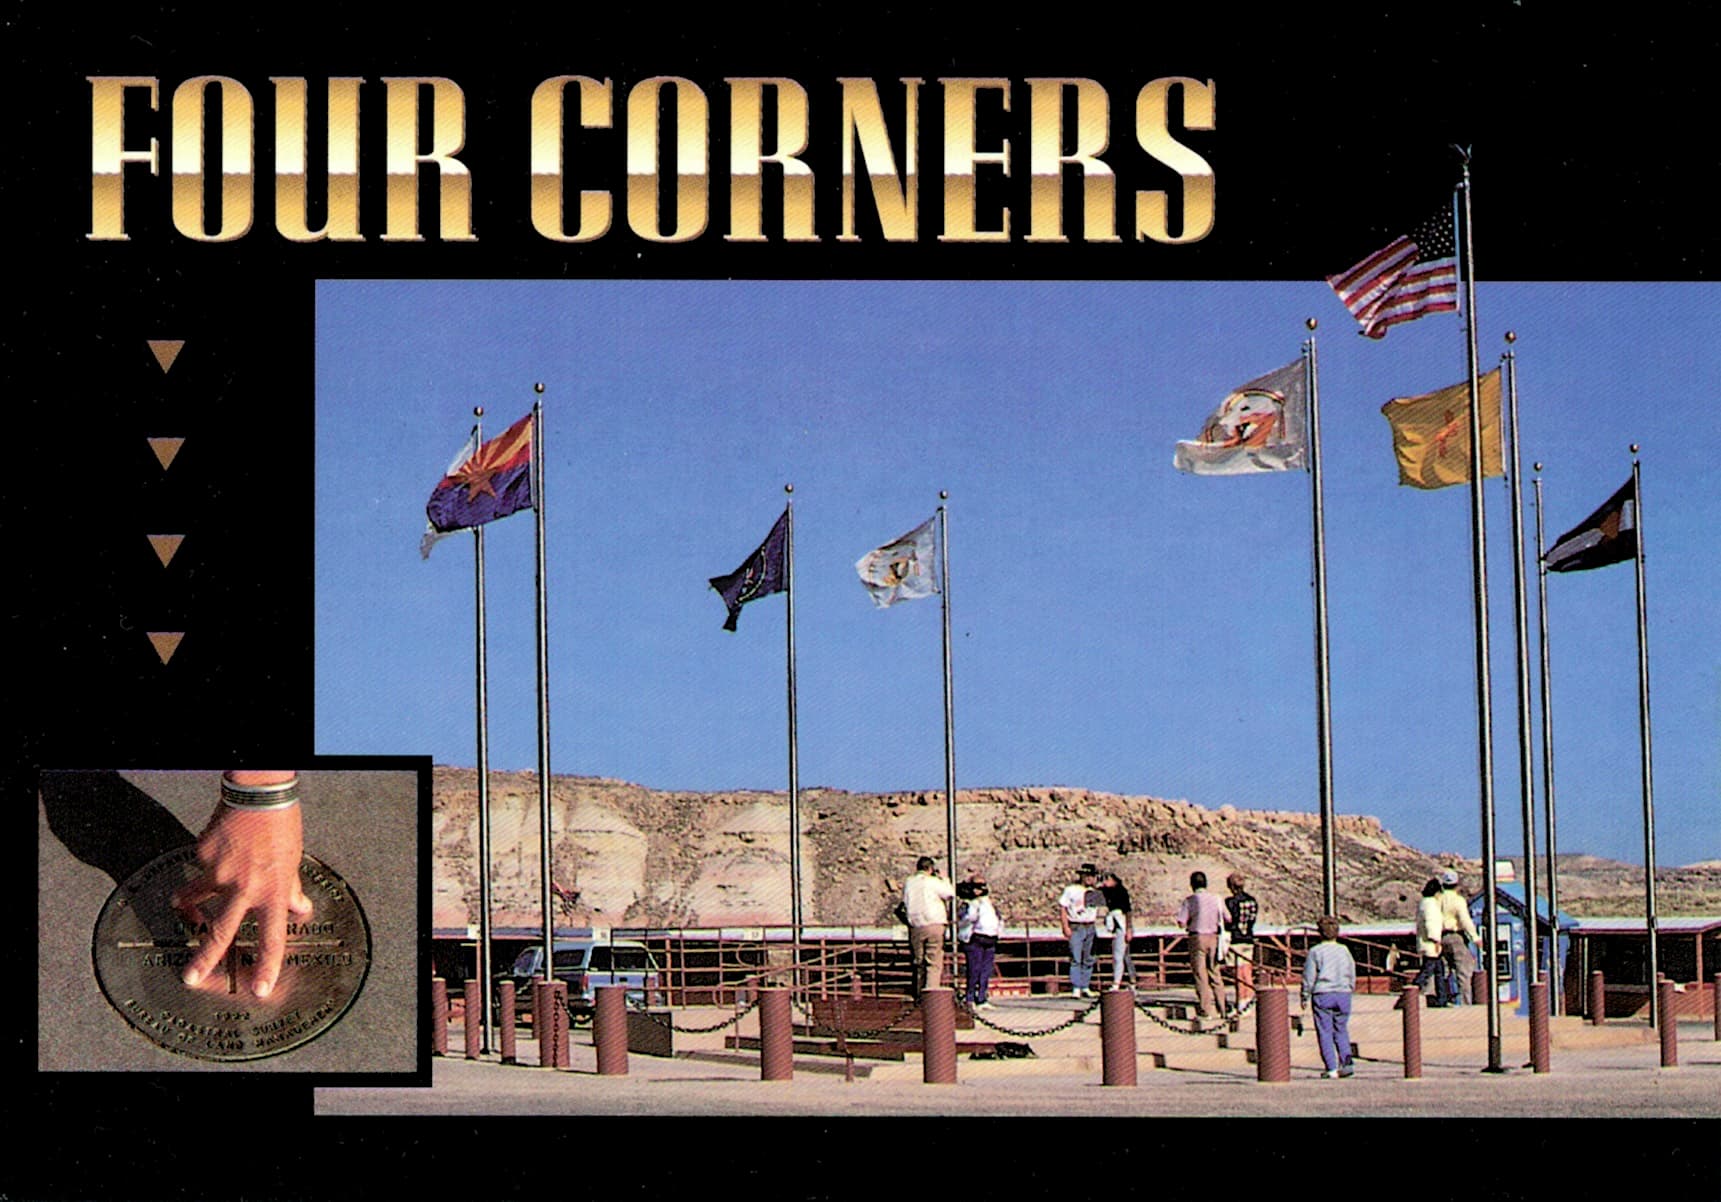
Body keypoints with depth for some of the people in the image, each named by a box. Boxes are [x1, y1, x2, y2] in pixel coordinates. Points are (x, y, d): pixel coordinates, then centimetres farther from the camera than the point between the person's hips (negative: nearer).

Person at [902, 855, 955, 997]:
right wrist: (944, 879, 15)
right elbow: (950, 894, 4)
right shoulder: (932, 882, -6)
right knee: (934, 963, -5)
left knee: (919, 963, 12)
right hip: (933, 925, -5)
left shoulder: (908, 883, 9)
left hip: (915, 927, 5)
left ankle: (919, 996, 13)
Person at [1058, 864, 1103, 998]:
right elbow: (1062, 908, -4)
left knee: (1088, 959, 6)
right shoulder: (1071, 890, -2)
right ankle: (1076, 988, -11)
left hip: (1090, 928, 5)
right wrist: (1066, 927, -11)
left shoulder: (1095, 893, 12)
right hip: (1075, 928, -5)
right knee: (1076, 959, -10)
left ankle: (1085, 987, 13)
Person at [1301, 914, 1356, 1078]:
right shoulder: (1344, 950, 6)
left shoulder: (1315, 951, -5)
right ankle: (1346, 1062, -3)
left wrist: (1305, 997, 6)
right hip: (1343, 993, 3)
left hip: (1322, 994, -3)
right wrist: (1349, 990, 26)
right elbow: (1352, 974, 13)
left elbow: (1309, 977, -3)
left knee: (1325, 1032, 1)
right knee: (1341, 1030, 13)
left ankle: (1331, 1068, -3)